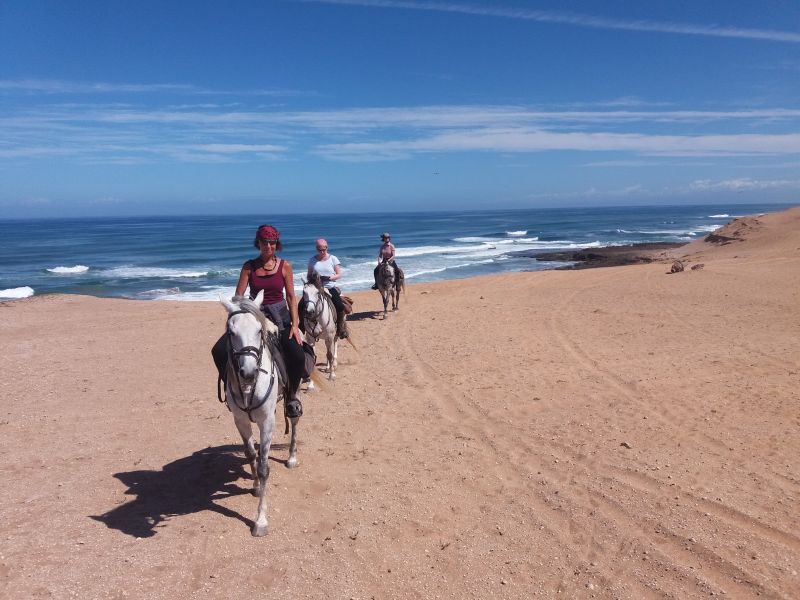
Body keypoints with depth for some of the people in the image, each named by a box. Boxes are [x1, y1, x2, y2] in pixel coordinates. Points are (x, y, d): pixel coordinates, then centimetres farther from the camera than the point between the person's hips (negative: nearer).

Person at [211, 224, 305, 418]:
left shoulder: (284, 266, 0)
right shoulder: (249, 266, 2)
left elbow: (291, 296, 0)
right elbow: (238, 296, -1)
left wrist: (295, 324, -9)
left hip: (279, 316, -1)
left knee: (297, 356, -23)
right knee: (219, 351, -15)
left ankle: (292, 395, 5)